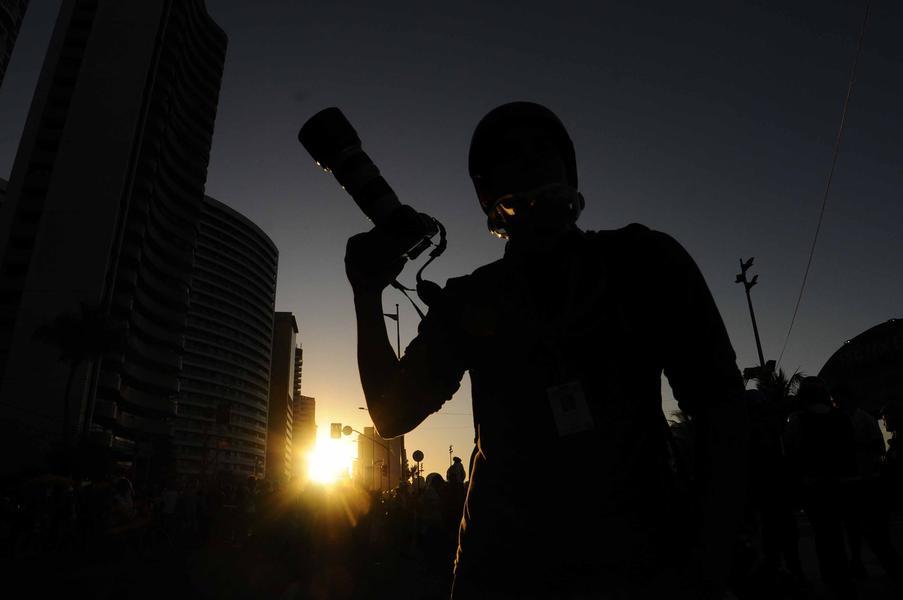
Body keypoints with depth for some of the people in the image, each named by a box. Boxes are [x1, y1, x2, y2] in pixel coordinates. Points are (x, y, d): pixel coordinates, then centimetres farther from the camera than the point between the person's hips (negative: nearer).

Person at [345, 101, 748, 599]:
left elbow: (719, 402, 0)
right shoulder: (470, 302, 8)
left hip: (638, 556, -1)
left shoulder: (641, 262, 3)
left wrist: (711, 558, -9)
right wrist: (368, 295, -7)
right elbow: (393, 415, 6)